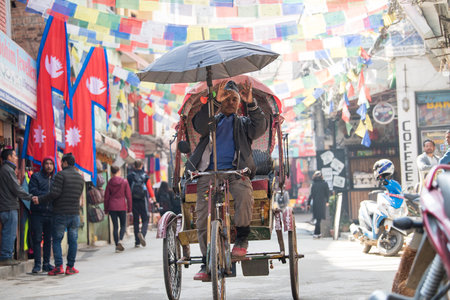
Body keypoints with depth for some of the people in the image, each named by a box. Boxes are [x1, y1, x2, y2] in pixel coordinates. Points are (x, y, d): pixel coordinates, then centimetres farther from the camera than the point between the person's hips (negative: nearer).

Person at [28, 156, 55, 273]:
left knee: (48, 239, 8)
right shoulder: (36, 177, 2)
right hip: (37, 213, -3)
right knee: (37, 239, -3)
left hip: (50, 213, 3)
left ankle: (46, 264, 15)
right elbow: (33, 191, -10)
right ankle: (37, 264, 2)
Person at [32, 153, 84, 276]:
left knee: (57, 240, 3)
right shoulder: (80, 178, 11)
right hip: (75, 213, 5)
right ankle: (70, 267, 7)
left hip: (61, 213, -5)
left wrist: (40, 199, -5)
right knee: (73, 240, 7)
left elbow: (55, 193, -16)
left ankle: (58, 266, -3)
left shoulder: (61, 174, -9)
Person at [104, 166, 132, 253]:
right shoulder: (124, 182, -3)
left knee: (115, 226, 6)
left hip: (112, 207, 2)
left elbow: (106, 197, 4)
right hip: (122, 207, -1)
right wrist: (129, 208, 6)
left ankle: (117, 245, 5)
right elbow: (128, 196, -2)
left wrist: (106, 209, 12)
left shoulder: (109, 183, 1)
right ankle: (120, 240, -15)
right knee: (123, 225, 10)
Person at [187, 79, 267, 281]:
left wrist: (251, 104, -12)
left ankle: (242, 238, -17)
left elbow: (259, 128, 2)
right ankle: (207, 262, -9)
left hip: (235, 171, 0)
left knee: (244, 192, -33)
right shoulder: (212, 120, 23)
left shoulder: (243, 123, 23)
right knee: (203, 213, -15)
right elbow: (200, 126, -1)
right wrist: (215, 101, -10)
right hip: (208, 173, 1)